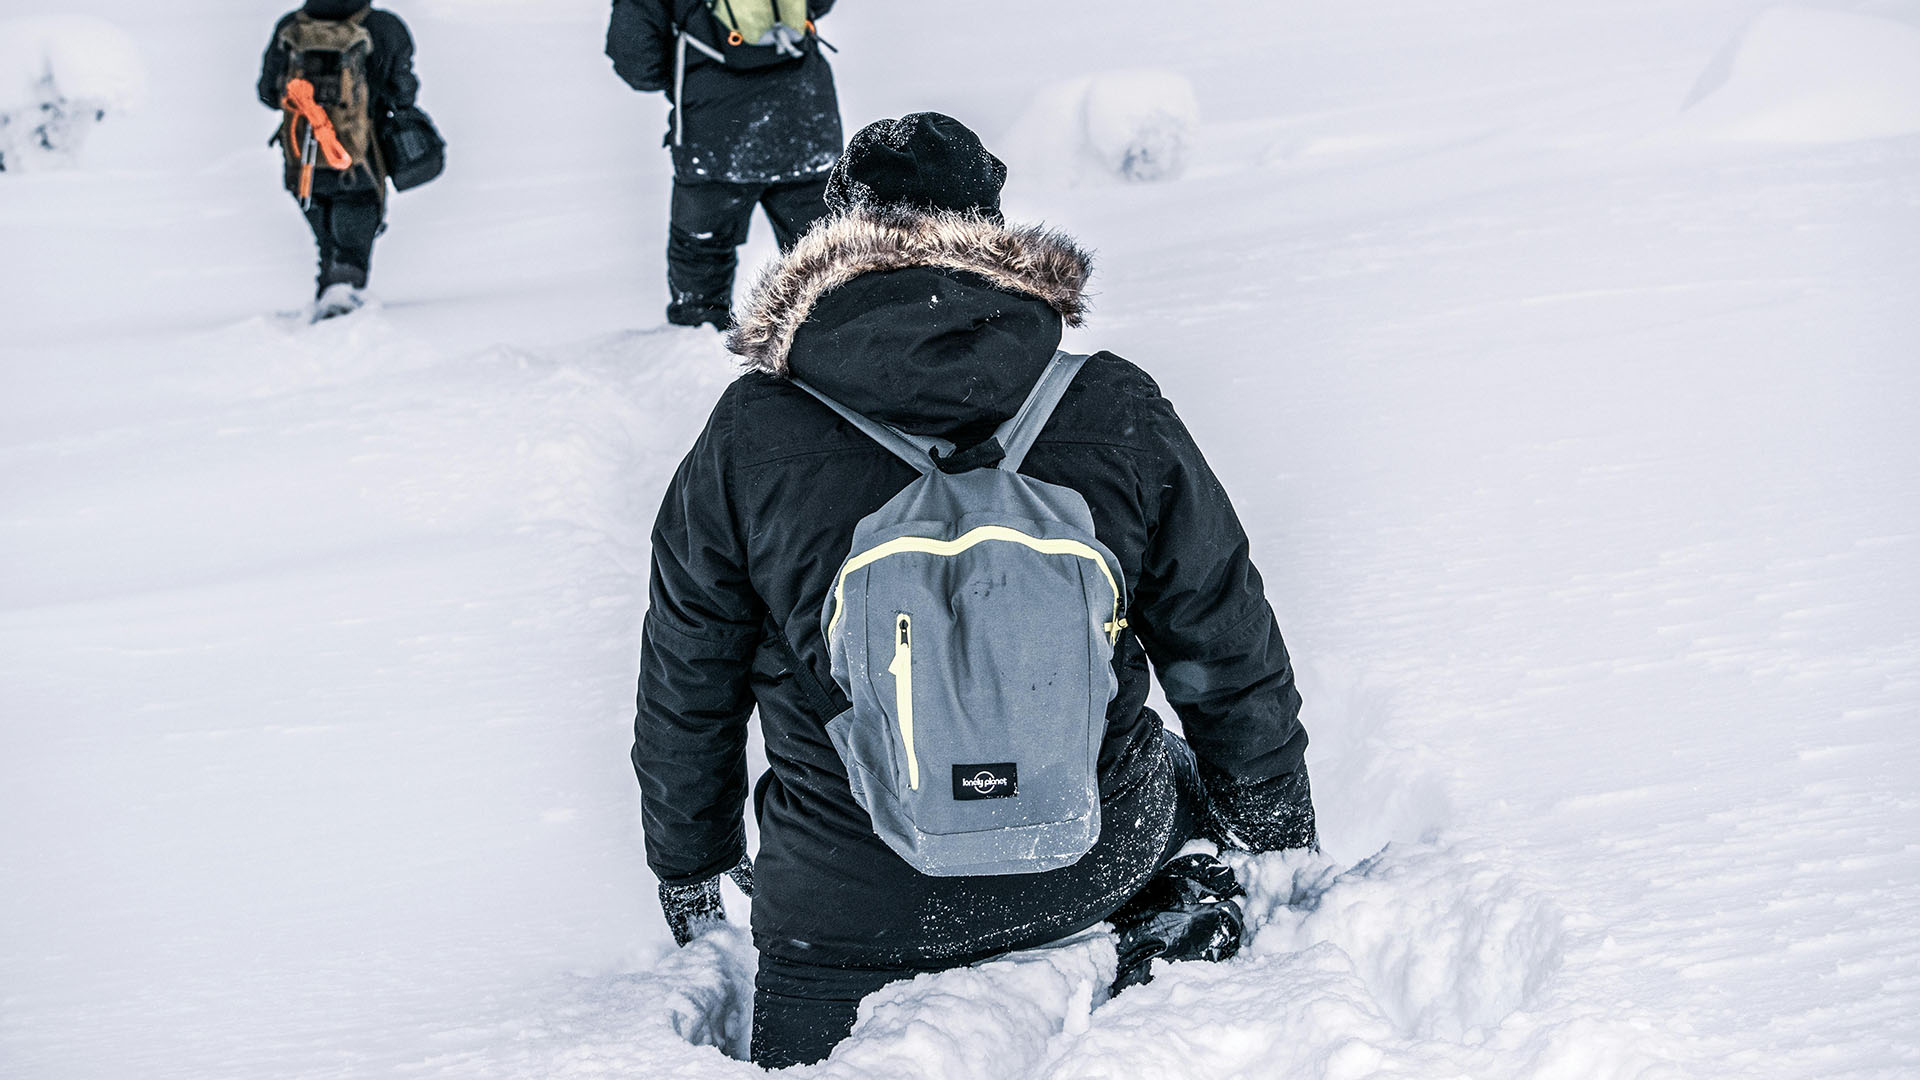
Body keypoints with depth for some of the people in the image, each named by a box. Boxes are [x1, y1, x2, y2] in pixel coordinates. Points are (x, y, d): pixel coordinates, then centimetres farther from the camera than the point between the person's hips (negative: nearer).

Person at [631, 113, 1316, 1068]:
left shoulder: (747, 441, -12)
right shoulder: (1120, 415, -10)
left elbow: (686, 686, -1)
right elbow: (1229, 651, 0)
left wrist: (690, 864, 17)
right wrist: (1279, 837, 17)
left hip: (848, 906, -3)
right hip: (1095, 859, 4)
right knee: (1195, 786, 34)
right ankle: (1185, 925, 11)